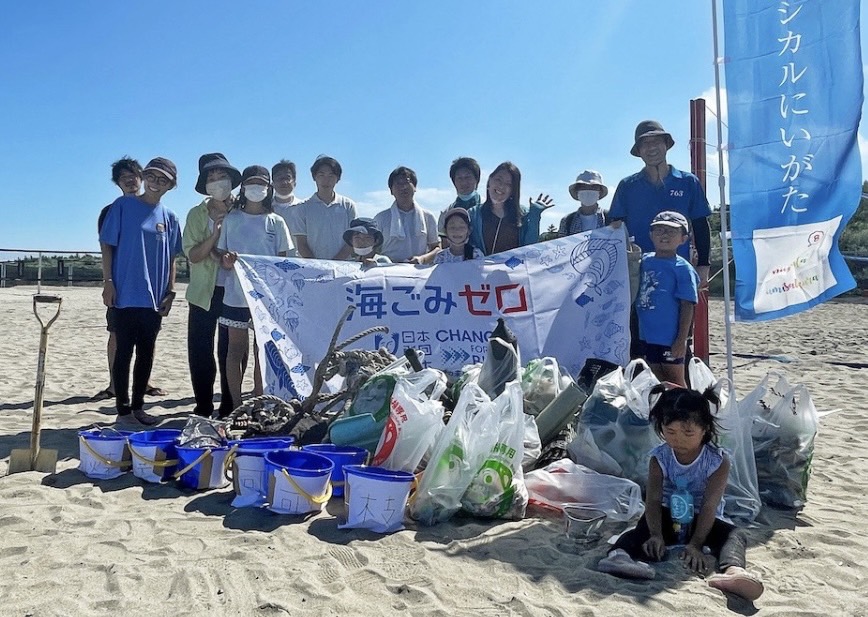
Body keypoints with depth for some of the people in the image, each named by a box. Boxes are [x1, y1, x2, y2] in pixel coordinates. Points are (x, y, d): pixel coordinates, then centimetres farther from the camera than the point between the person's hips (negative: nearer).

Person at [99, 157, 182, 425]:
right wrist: (108, 282, -8)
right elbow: (107, 245, -1)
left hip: (155, 298, 4)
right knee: (124, 352, 2)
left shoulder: (169, 217, 11)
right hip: (126, 294, -4)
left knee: (146, 353, 9)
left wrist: (171, 291, 7)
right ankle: (122, 406, 12)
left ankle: (138, 405, 20)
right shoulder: (123, 206, 0)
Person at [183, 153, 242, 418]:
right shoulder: (196, 214, 6)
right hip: (204, 293, 1)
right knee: (199, 351, 2)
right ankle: (203, 408, 13)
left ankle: (229, 409, 13)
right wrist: (215, 234, -18)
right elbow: (193, 255, -3)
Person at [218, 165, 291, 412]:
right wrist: (226, 261, -14)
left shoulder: (275, 222, 6)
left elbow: (282, 260, 7)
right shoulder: (231, 219, 7)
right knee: (236, 349, 4)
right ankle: (236, 406, 11)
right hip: (236, 294, 0)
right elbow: (221, 256, 8)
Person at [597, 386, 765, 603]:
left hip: (702, 520, 0)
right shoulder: (660, 457, -10)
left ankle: (733, 570, -60)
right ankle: (619, 553, -59)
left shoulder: (718, 460, -16)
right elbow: (653, 499, -17)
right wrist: (655, 535, -34)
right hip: (668, 515, 1)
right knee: (644, 526, -30)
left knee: (734, 535, -29)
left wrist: (695, 545, -31)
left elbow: (709, 506, -22)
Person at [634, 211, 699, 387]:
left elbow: (687, 306, -12)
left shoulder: (682, 268, -11)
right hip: (647, 336, 6)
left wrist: (681, 340, -16)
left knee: (675, 382, 7)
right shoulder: (644, 261, 6)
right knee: (657, 380, 17)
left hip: (671, 338, -6)